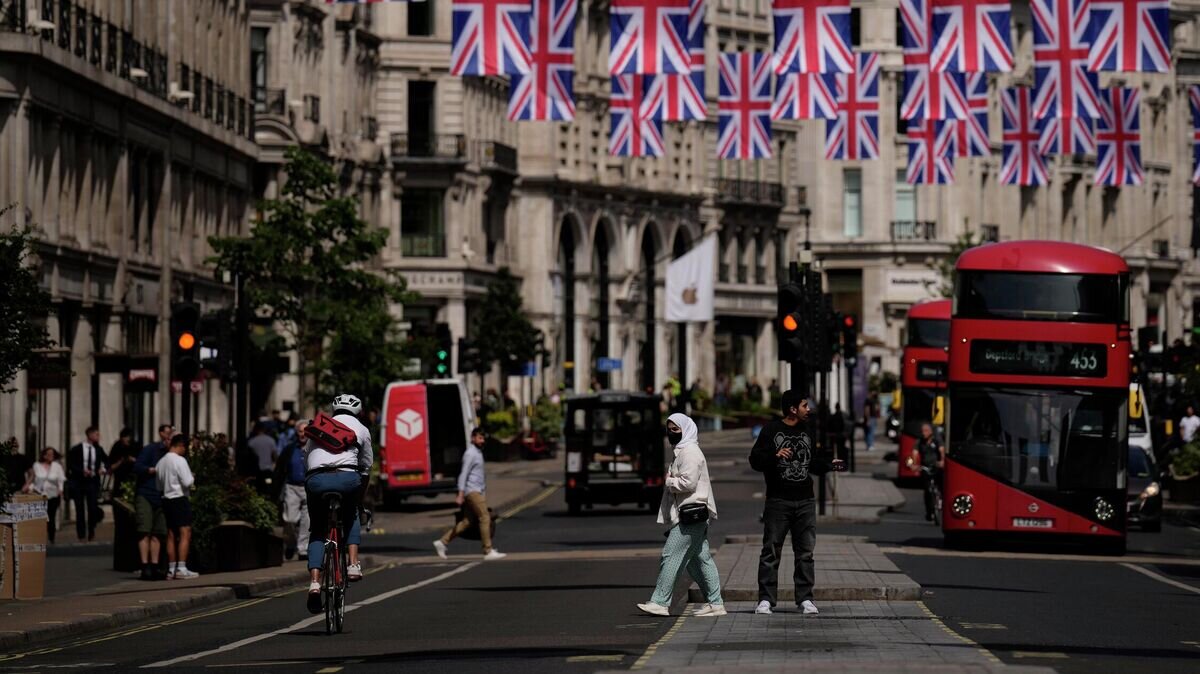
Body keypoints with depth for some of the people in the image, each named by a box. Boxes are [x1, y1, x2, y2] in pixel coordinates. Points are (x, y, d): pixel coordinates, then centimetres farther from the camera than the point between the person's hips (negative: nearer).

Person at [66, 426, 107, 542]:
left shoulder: (99, 450, 7)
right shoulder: (76, 450, -3)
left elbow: (108, 462, 16)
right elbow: (70, 465, -6)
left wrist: (104, 469, -4)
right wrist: (82, 471, -19)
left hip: (92, 482, 2)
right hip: (78, 482, -2)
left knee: (93, 509, -5)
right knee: (80, 510, 3)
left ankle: (91, 534, 10)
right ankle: (81, 536, 10)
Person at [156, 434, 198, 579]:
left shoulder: (161, 462, 10)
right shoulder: (179, 460, -13)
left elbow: (158, 485, 14)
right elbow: (187, 482, -17)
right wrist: (192, 478, 2)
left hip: (166, 500, 8)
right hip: (179, 499, -8)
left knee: (171, 535, 10)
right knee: (185, 534, -7)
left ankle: (171, 569, 10)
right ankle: (181, 568, -13)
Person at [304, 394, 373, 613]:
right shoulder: (361, 430, 24)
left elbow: (306, 458, 28)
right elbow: (366, 468, 27)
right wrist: (359, 496, 39)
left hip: (315, 480, 1)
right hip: (346, 478, -1)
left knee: (317, 531, 16)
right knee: (351, 516, 30)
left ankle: (314, 581, -4)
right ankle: (353, 564, 10)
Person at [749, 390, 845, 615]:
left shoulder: (806, 431, 14)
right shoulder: (771, 431, -5)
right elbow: (755, 460, -9)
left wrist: (829, 465, 7)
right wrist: (775, 456, -25)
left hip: (805, 502, 5)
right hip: (778, 502, -5)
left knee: (805, 552, 5)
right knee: (771, 552, -3)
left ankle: (805, 598, 10)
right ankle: (766, 599, 0)